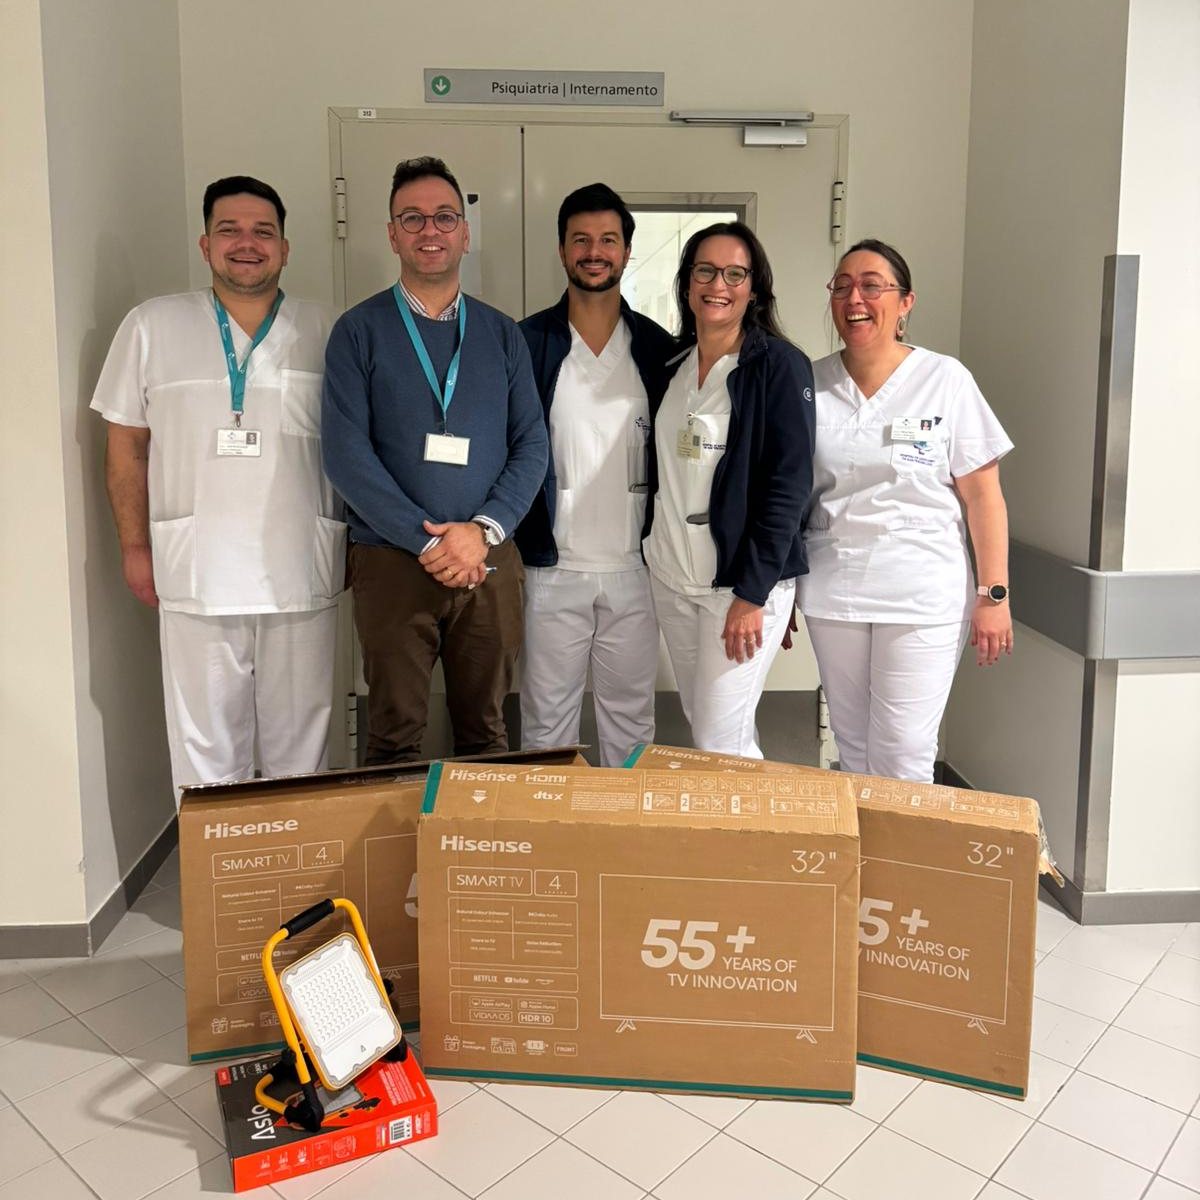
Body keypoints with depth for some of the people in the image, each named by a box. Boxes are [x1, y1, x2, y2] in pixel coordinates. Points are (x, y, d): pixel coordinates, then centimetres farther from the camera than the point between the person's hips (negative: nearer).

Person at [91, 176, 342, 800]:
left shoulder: (321, 329, 6)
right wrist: (136, 547, 5)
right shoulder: (151, 325, 5)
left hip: (301, 574, 1)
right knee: (205, 750, 6)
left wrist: (354, 542, 6)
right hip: (196, 574, 0)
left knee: (300, 746, 10)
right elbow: (126, 445, 9)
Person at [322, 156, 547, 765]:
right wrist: (428, 540, -14)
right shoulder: (359, 330, 2)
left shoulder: (501, 334, 10)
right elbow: (346, 452, -7)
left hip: (489, 559, 3)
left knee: (485, 731, 12)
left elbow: (531, 443, 5)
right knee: (394, 737, 6)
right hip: (391, 561, -2)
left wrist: (483, 531, -11)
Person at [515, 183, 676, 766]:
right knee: (546, 719, 8)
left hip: (634, 569, 1)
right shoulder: (526, 342, 1)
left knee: (631, 718, 11)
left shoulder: (658, 347, 5)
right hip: (551, 570, -1)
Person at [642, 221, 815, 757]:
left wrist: (752, 592, -18)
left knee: (720, 743, -5)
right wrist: (654, 545, 10)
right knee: (698, 723, 14)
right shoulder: (670, 364, 9)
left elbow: (789, 485, -13)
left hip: (743, 579, -6)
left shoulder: (779, 366, -8)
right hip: (671, 576, 6)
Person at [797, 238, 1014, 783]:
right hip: (831, 592, 3)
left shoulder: (945, 379, -3)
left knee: (902, 755, -3)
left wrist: (994, 594, -6)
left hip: (923, 597, -3)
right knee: (851, 747, 13)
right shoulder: (811, 384, 4)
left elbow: (982, 493, -2)